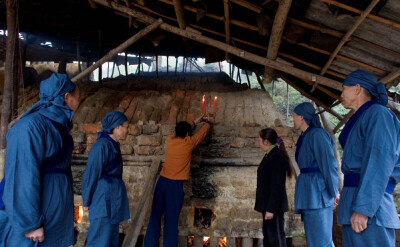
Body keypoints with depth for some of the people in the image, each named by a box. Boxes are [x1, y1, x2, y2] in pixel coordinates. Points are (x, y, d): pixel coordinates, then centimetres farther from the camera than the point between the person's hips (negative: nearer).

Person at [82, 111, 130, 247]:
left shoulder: (113, 145, 12)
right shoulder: (102, 146, -17)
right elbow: (91, 175, -13)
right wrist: (87, 202, -6)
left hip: (114, 198, 10)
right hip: (105, 199, -10)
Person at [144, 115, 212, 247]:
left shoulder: (170, 139, 6)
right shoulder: (189, 143, -4)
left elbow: (179, 131, 28)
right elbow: (202, 132, 14)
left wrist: (194, 122, 42)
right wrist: (208, 123, 36)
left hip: (162, 181, 4)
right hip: (176, 184, -4)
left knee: (155, 215, 9)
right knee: (171, 219, 2)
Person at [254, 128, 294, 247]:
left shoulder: (277, 157, -17)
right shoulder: (269, 156, 12)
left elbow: (277, 186, -21)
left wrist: (271, 209, -22)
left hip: (274, 206, -10)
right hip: (268, 205, 10)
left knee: (276, 236, -3)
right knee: (268, 236, 16)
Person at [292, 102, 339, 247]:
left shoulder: (317, 134, -10)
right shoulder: (305, 138, 18)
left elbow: (328, 163, -13)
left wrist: (334, 192, -9)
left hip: (317, 189, -10)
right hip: (308, 191, 10)